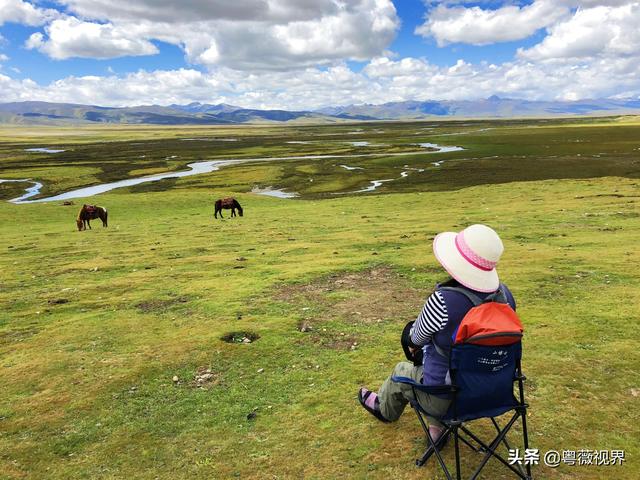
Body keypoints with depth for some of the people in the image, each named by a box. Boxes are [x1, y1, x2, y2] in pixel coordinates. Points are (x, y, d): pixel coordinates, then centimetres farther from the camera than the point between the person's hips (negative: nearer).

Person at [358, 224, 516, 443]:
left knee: (401, 371, 24)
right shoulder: (504, 294, -13)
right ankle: (437, 427, 34)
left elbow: (416, 340, -11)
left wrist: (413, 343, 14)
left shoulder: (443, 301, -32)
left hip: (445, 399, -5)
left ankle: (384, 409, 55)